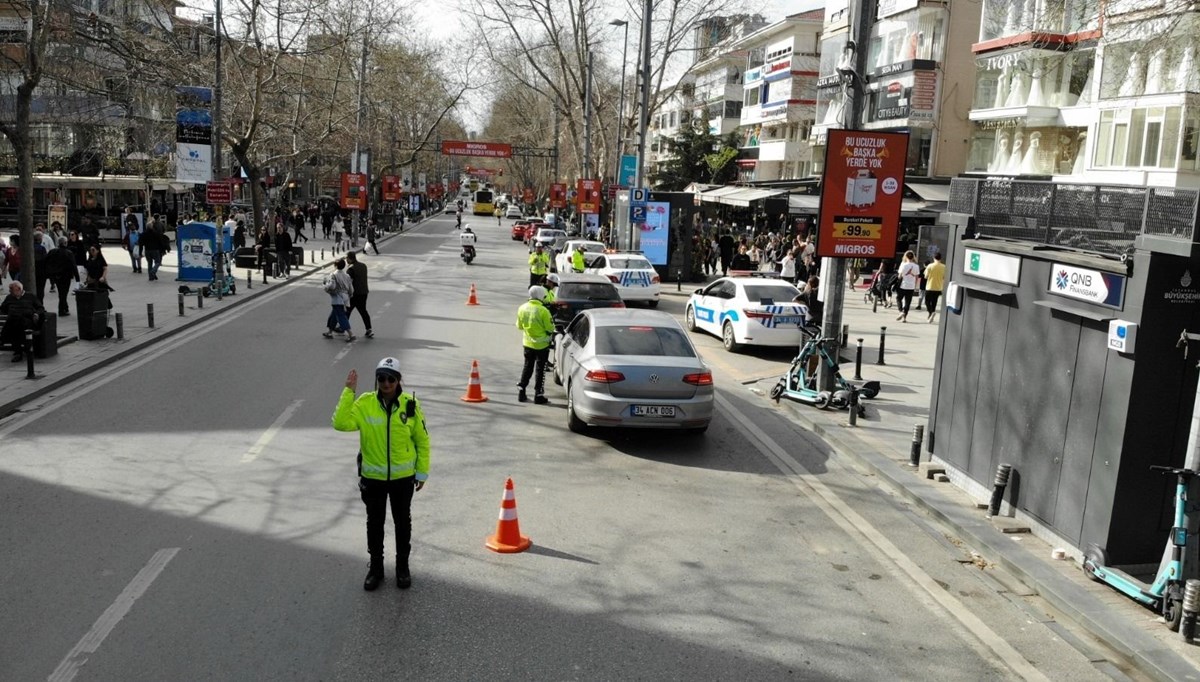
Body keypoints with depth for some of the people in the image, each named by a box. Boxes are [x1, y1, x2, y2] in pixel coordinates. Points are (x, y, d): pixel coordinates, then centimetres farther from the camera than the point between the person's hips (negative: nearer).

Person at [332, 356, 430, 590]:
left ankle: (402, 566, 34)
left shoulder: (410, 404, -10)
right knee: (374, 523, 15)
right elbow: (341, 423, -26)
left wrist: (422, 472, 1)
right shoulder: (365, 403, -11)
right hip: (372, 477, 0)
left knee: (402, 522, 15)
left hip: (403, 477, 0)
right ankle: (375, 567, 33)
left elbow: (422, 440, -1)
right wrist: (349, 392, -27)